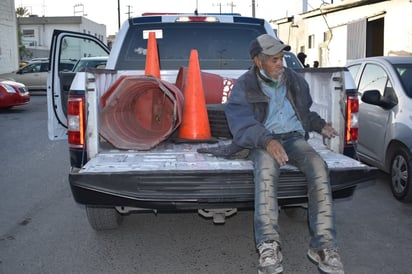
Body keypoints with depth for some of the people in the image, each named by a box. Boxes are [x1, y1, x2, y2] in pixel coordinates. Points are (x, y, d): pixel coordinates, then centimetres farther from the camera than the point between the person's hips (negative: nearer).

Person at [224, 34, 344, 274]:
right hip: (263, 141, -3)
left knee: (319, 166, -29)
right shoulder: (244, 87, 2)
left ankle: (324, 245, -29)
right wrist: (267, 140, -31)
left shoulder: (295, 81, 19)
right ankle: (269, 245, -42)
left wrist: (320, 125, 14)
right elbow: (242, 123, -13)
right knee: (266, 169, -39)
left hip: (294, 137, 4)